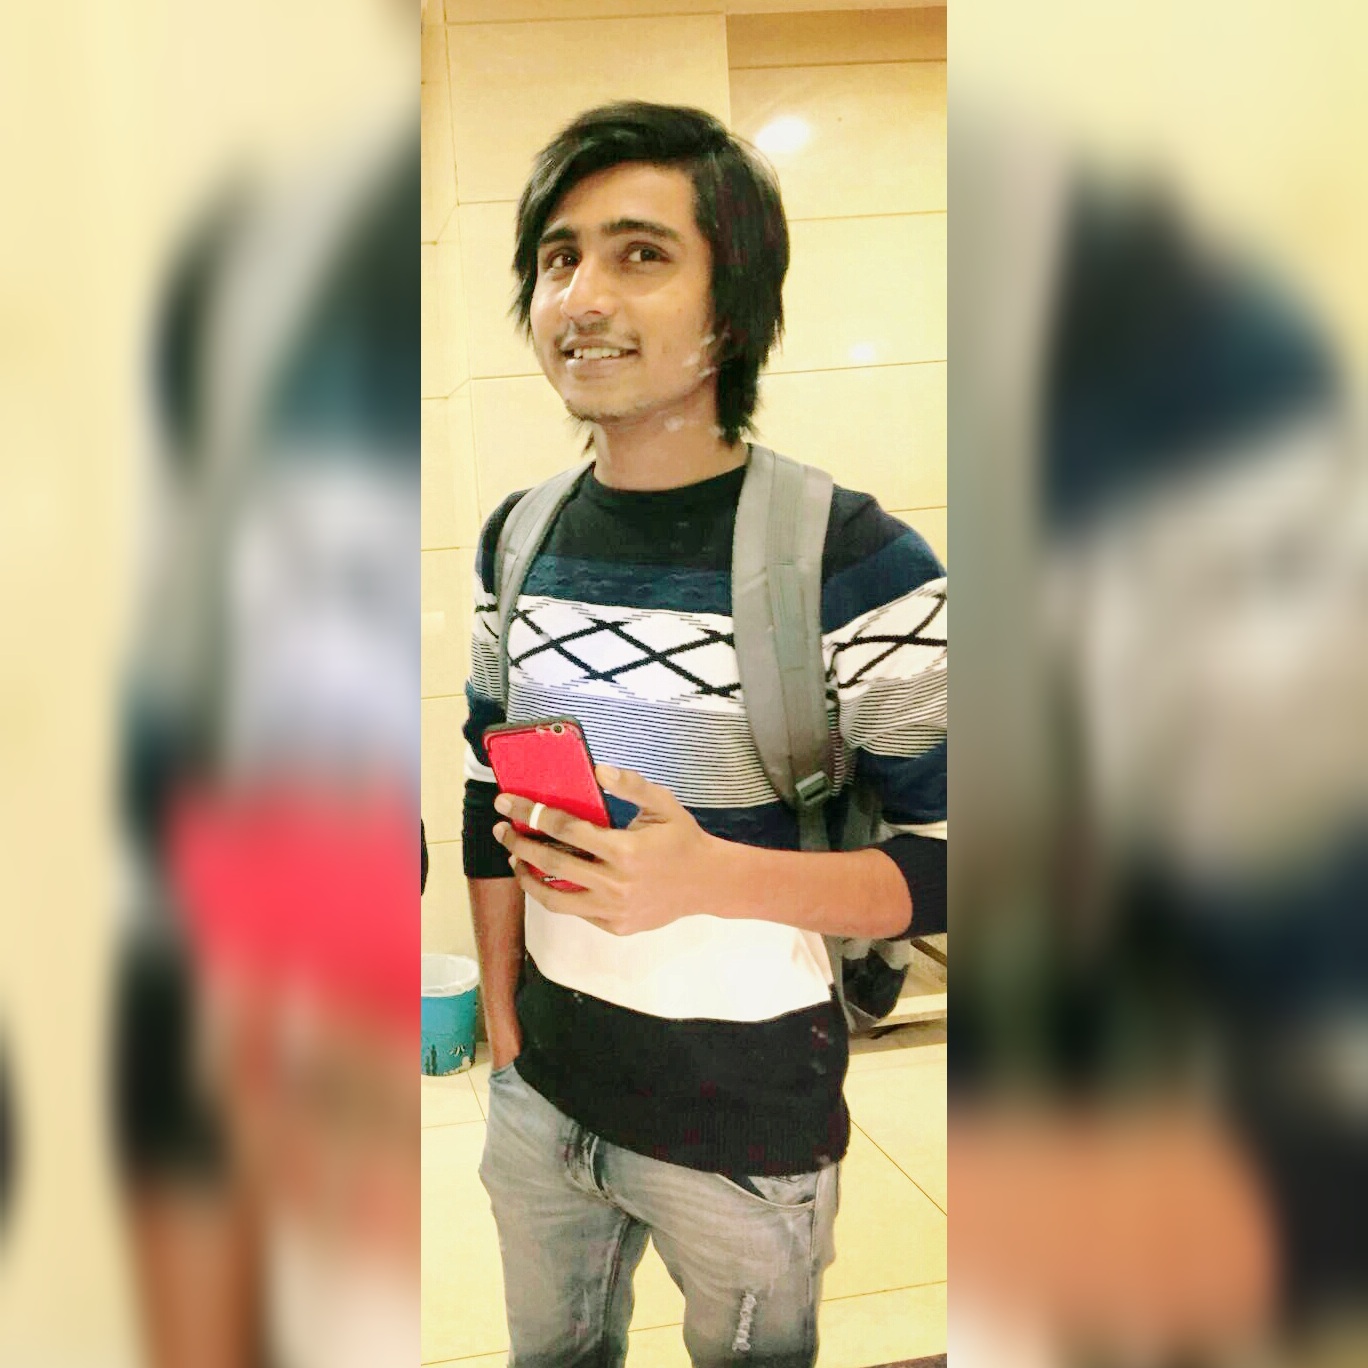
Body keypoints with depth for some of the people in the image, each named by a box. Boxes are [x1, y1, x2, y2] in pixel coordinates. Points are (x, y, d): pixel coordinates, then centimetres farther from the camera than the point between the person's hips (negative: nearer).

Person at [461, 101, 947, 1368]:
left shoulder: (852, 561, -19)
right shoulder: (516, 538, -1)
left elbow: (946, 863, -17)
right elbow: (489, 800, 7)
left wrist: (710, 877, -30)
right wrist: (503, 1019, 6)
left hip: (749, 1121, -4)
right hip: (540, 1092, 5)